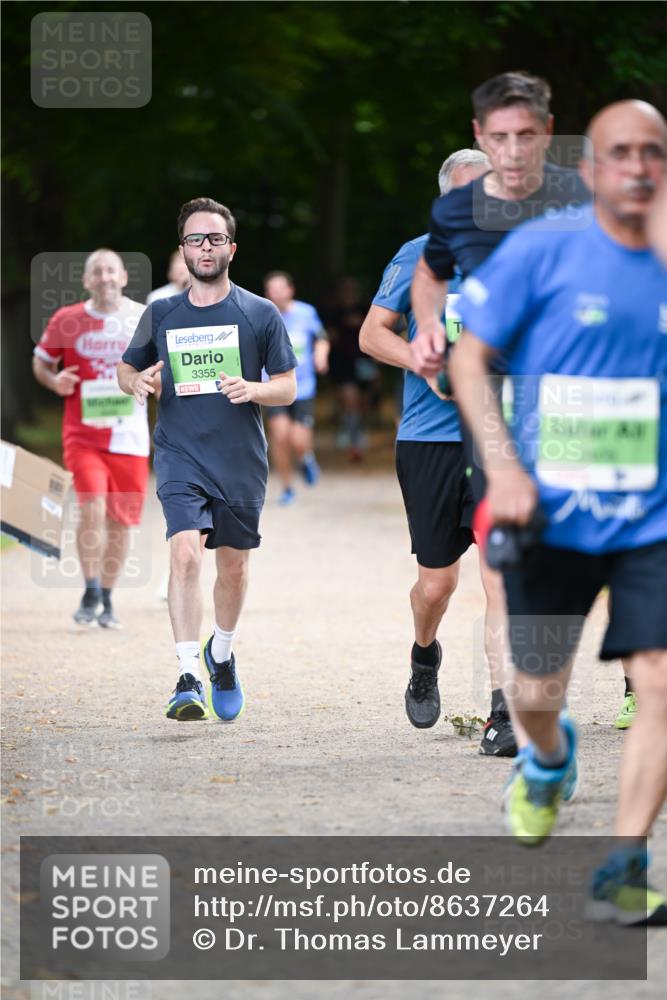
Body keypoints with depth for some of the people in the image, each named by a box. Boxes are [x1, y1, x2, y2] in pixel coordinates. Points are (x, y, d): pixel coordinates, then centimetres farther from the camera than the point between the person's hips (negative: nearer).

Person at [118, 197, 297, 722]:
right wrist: (137, 382, -7)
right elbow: (127, 369, 18)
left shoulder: (261, 314, 2)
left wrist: (252, 389, -17)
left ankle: (221, 652, 39)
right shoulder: (161, 315, 6)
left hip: (241, 462, 1)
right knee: (185, 553, -19)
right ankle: (189, 679, -23)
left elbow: (288, 388, 4)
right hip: (180, 457, -1)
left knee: (234, 566, 12)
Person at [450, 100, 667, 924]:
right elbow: (467, 359, -4)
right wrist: (504, 467, -13)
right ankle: (547, 762, 48)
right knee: (538, 692, 10)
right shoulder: (541, 252, -7)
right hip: (552, 515, -1)